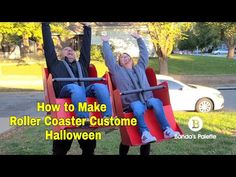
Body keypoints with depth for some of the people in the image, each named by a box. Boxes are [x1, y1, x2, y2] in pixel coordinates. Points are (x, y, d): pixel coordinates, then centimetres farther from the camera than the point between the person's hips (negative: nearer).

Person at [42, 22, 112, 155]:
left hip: (86, 92, 3)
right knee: (75, 87, -38)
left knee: (100, 86, -29)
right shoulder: (56, 64, 31)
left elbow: (86, 47, 40)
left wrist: (87, 28, 42)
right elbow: (48, 45, 26)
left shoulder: (82, 64, 39)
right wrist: (46, 24, 26)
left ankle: (108, 117, -45)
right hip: (66, 93, -3)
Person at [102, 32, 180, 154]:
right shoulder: (117, 70, 19)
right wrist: (105, 43, 15)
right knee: (138, 108, -38)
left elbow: (144, 54, 33)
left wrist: (139, 39, 35)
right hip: (132, 101, -3)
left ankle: (167, 129, -34)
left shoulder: (140, 67, 29)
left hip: (147, 98, 3)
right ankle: (145, 133, -43)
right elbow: (109, 58, 12)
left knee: (156, 102, -31)